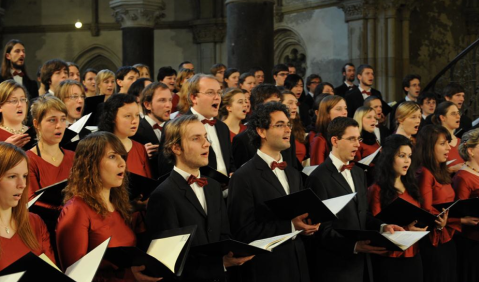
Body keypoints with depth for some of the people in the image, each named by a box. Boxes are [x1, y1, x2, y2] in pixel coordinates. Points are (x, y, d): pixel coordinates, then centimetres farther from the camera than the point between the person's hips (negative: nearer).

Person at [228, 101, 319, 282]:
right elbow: (243, 232, -16)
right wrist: (289, 225, -18)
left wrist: (308, 225, -1)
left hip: (298, 266, 7)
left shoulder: (294, 174, 14)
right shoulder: (244, 177, -11)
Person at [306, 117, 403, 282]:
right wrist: (354, 246, -27)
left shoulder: (358, 173, 14)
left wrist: (382, 227, -1)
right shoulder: (319, 178, -13)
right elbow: (323, 230, -17)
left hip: (362, 263, 8)